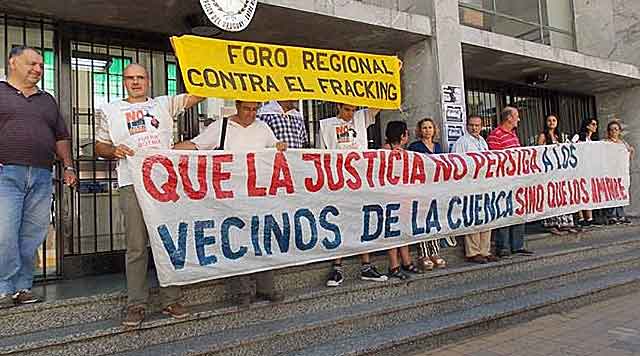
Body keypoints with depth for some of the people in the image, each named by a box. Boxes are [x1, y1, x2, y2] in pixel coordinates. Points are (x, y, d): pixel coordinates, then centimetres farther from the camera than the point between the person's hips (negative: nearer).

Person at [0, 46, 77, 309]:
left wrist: (68, 166, 14)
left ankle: (23, 288, 9)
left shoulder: (47, 100, 24)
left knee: (32, 236, 2)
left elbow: (61, 137, 25)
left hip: (42, 176, 4)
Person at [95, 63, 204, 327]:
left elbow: (197, 95, 10)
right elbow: (100, 147, 17)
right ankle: (136, 305, 8)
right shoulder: (109, 111, 17)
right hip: (133, 184, -1)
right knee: (136, 247, -2)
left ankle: (171, 300, 12)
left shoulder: (164, 104, 18)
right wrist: (115, 151, -4)